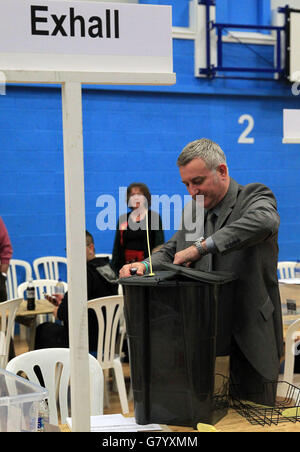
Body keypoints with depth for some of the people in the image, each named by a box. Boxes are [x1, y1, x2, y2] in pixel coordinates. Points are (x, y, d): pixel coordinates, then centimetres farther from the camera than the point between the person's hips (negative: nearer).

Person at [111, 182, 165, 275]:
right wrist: (114, 269, 10)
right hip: (126, 264, 3)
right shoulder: (123, 219, 13)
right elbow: (117, 246, 15)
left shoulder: (154, 217, 4)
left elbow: (159, 245, 0)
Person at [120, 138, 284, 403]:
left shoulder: (255, 197, -6)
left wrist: (201, 246, -32)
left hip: (250, 340, -5)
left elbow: (265, 221, -29)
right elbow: (169, 253, 17)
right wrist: (144, 266, -7)